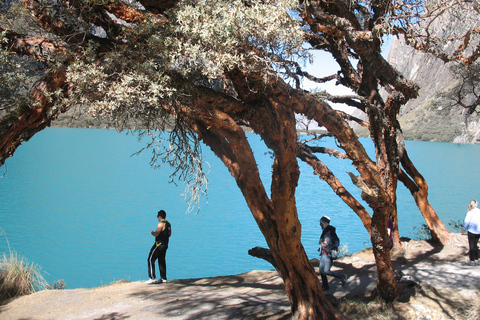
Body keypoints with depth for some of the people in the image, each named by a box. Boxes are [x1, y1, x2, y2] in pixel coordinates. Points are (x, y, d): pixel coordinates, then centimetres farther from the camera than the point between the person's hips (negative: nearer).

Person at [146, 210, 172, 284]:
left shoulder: (161, 224, -16)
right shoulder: (168, 224, 12)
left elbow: (156, 234, -20)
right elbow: (169, 234, 22)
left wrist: (152, 232, -1)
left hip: (159, 245, -9)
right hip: (165, 244, 9)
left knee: (150, 260, -3)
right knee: (162, 261, 14)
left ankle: (152, 278, -9)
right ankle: (163, 278, 15)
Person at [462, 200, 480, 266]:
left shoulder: (470, 213, -12)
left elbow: (466, 222, -10)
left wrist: (464, 229, 3)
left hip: (471, 231, -5)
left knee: (471, 246, 3)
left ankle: (472, 261, 5)